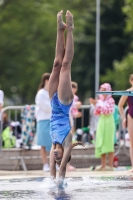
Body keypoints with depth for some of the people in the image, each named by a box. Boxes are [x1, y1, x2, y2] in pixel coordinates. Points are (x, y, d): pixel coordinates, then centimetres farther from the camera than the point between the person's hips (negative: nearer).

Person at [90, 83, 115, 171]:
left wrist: (99, 104, -21)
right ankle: (103, 165, 10)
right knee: (101, 144, 5)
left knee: (108, 144, -7)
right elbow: (97, 113, 13)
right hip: (101, 123, 7)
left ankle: (110, 165, -6)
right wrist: (95, 104, -1)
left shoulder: (111, 100, -6)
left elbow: (107, 111, -18)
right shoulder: (100, 100, 12)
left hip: (108, 123, -7)